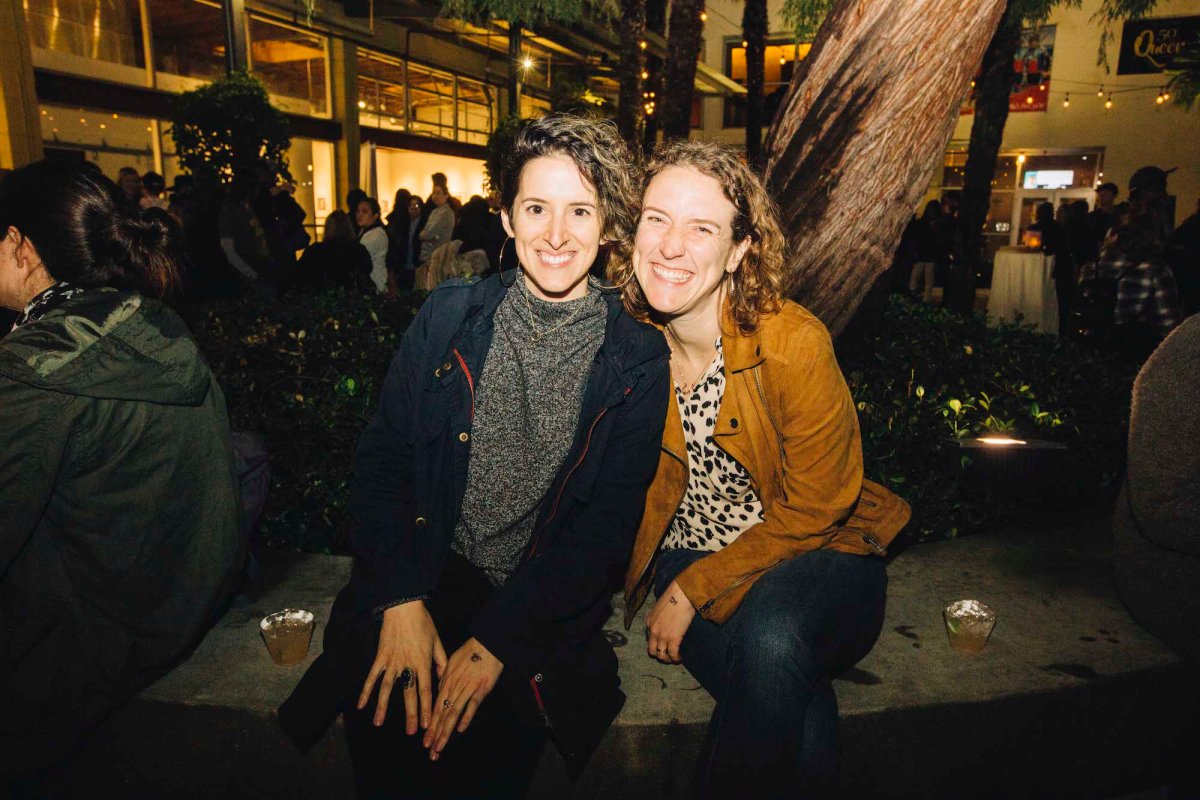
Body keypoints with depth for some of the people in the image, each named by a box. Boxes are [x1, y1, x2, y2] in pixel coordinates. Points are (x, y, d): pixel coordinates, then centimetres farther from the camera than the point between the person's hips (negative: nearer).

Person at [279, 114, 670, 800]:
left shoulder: (638, 358, -3)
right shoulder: (450, 316, 2)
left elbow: (607, 523, -6)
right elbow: (383, 460, 1)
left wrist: (500, 639, -15)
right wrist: (402, 599, -12)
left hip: (544, 610, -1)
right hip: (426, 577, 2)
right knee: (387, 711, -23)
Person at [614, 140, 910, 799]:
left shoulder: (794, 344, -23)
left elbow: (812, 511, -15)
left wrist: (690, 590, -13)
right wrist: (669, 586, -5)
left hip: (812, 554, -2)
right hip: (691, 548, 2)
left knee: (768, 640, -34)